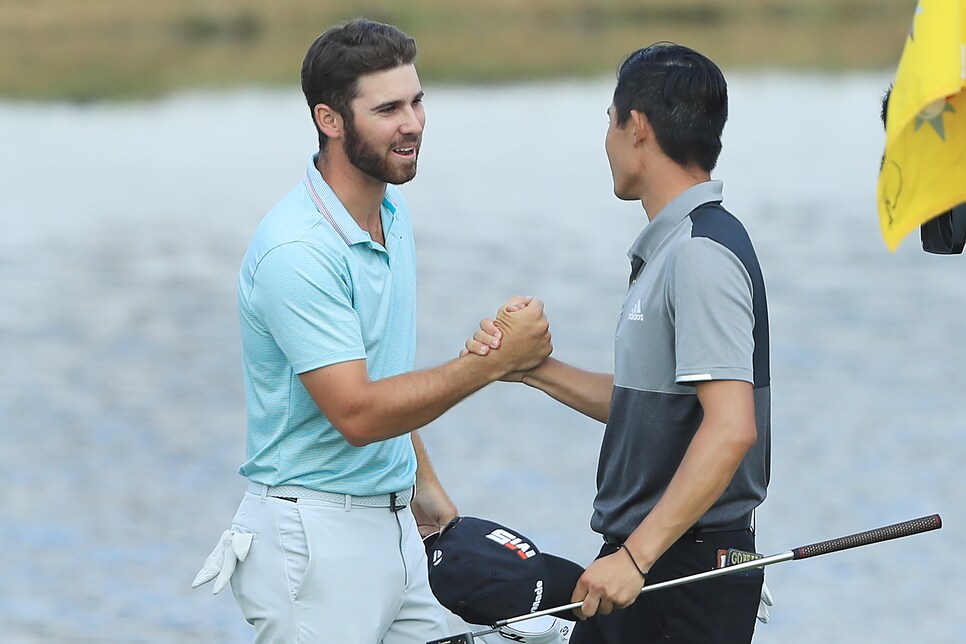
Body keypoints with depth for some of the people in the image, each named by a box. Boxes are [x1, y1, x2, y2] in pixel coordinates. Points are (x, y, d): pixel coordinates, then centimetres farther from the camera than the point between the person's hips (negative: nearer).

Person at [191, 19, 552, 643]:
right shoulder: (298, 251, -21)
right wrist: (494, 362, -23)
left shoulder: (392, 210, 9)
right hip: (317, 534, -8)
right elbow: (356, 413, -24)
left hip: (392, 520, 8)